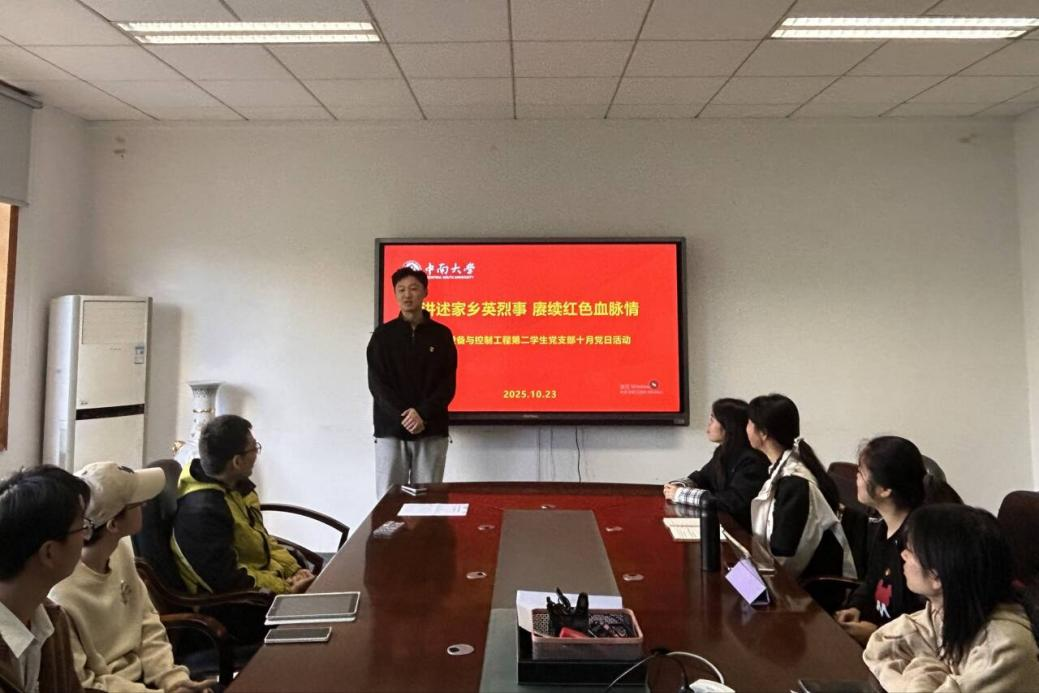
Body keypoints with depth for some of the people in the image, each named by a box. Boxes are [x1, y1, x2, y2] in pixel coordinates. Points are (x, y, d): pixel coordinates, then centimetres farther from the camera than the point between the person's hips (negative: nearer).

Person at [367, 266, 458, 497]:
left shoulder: (441, 334, 5)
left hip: (432, 430, 0)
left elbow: (448, 384, 0)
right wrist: (402, 417, -14)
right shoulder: (383, 335, 5)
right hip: (390, 429, 0)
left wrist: (423, 414, -15)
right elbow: (377, 383, -1)